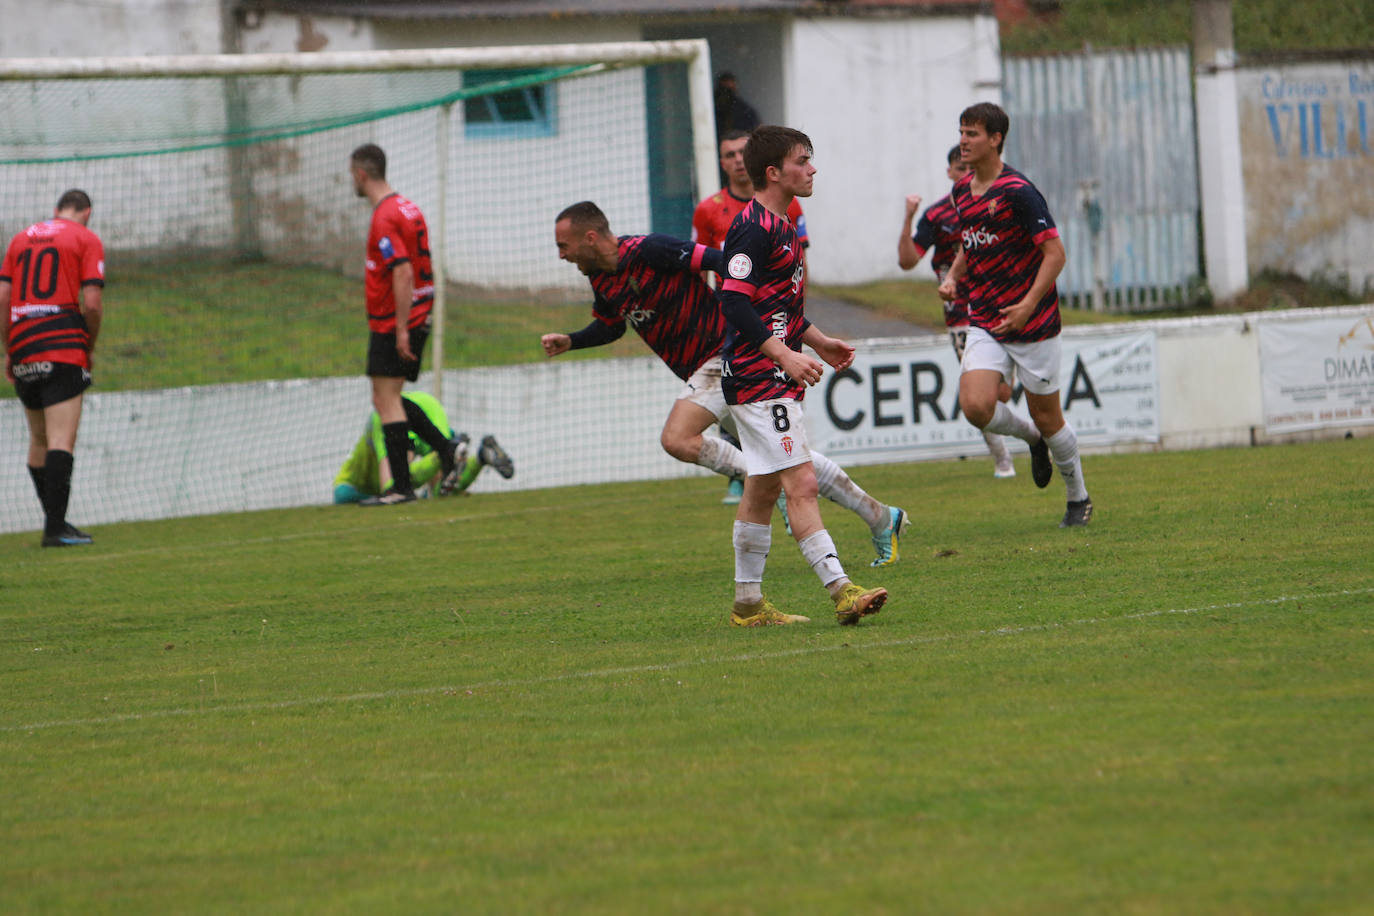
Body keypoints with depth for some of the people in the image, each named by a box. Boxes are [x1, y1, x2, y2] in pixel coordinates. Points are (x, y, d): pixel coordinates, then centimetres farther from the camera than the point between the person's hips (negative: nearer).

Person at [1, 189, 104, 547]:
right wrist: (90, 346, 9)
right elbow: (92, 303, -6)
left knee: (39, 441, 15)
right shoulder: (86, 239, 3)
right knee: (61, 441, -10)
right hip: (64, 349, -5)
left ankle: (53, 522, 19)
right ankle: (55, 528, -17)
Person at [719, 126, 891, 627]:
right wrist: (784, 355, -28)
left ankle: (747, 602, 20)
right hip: (759, 379, -11)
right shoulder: (755, 228, -16)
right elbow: (735, 302, -23)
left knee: (763, 490, 14)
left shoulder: (778, 225, 16)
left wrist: (817, 340, 24)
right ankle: (841, 591, -21)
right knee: (801, 483, -15)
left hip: (774, 377, 11)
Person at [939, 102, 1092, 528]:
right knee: (976, 405, -16)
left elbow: (1055, 252, -17)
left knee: (1047, 417, 3)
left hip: (1032, 321, -6)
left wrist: (1029, 304, -27)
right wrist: (953, 276, 6)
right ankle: (1032, 437, 16)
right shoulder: (962, 191, 8)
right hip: (985, 323, 6)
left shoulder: (1017, 191, -16)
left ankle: (1078, 498, 25)